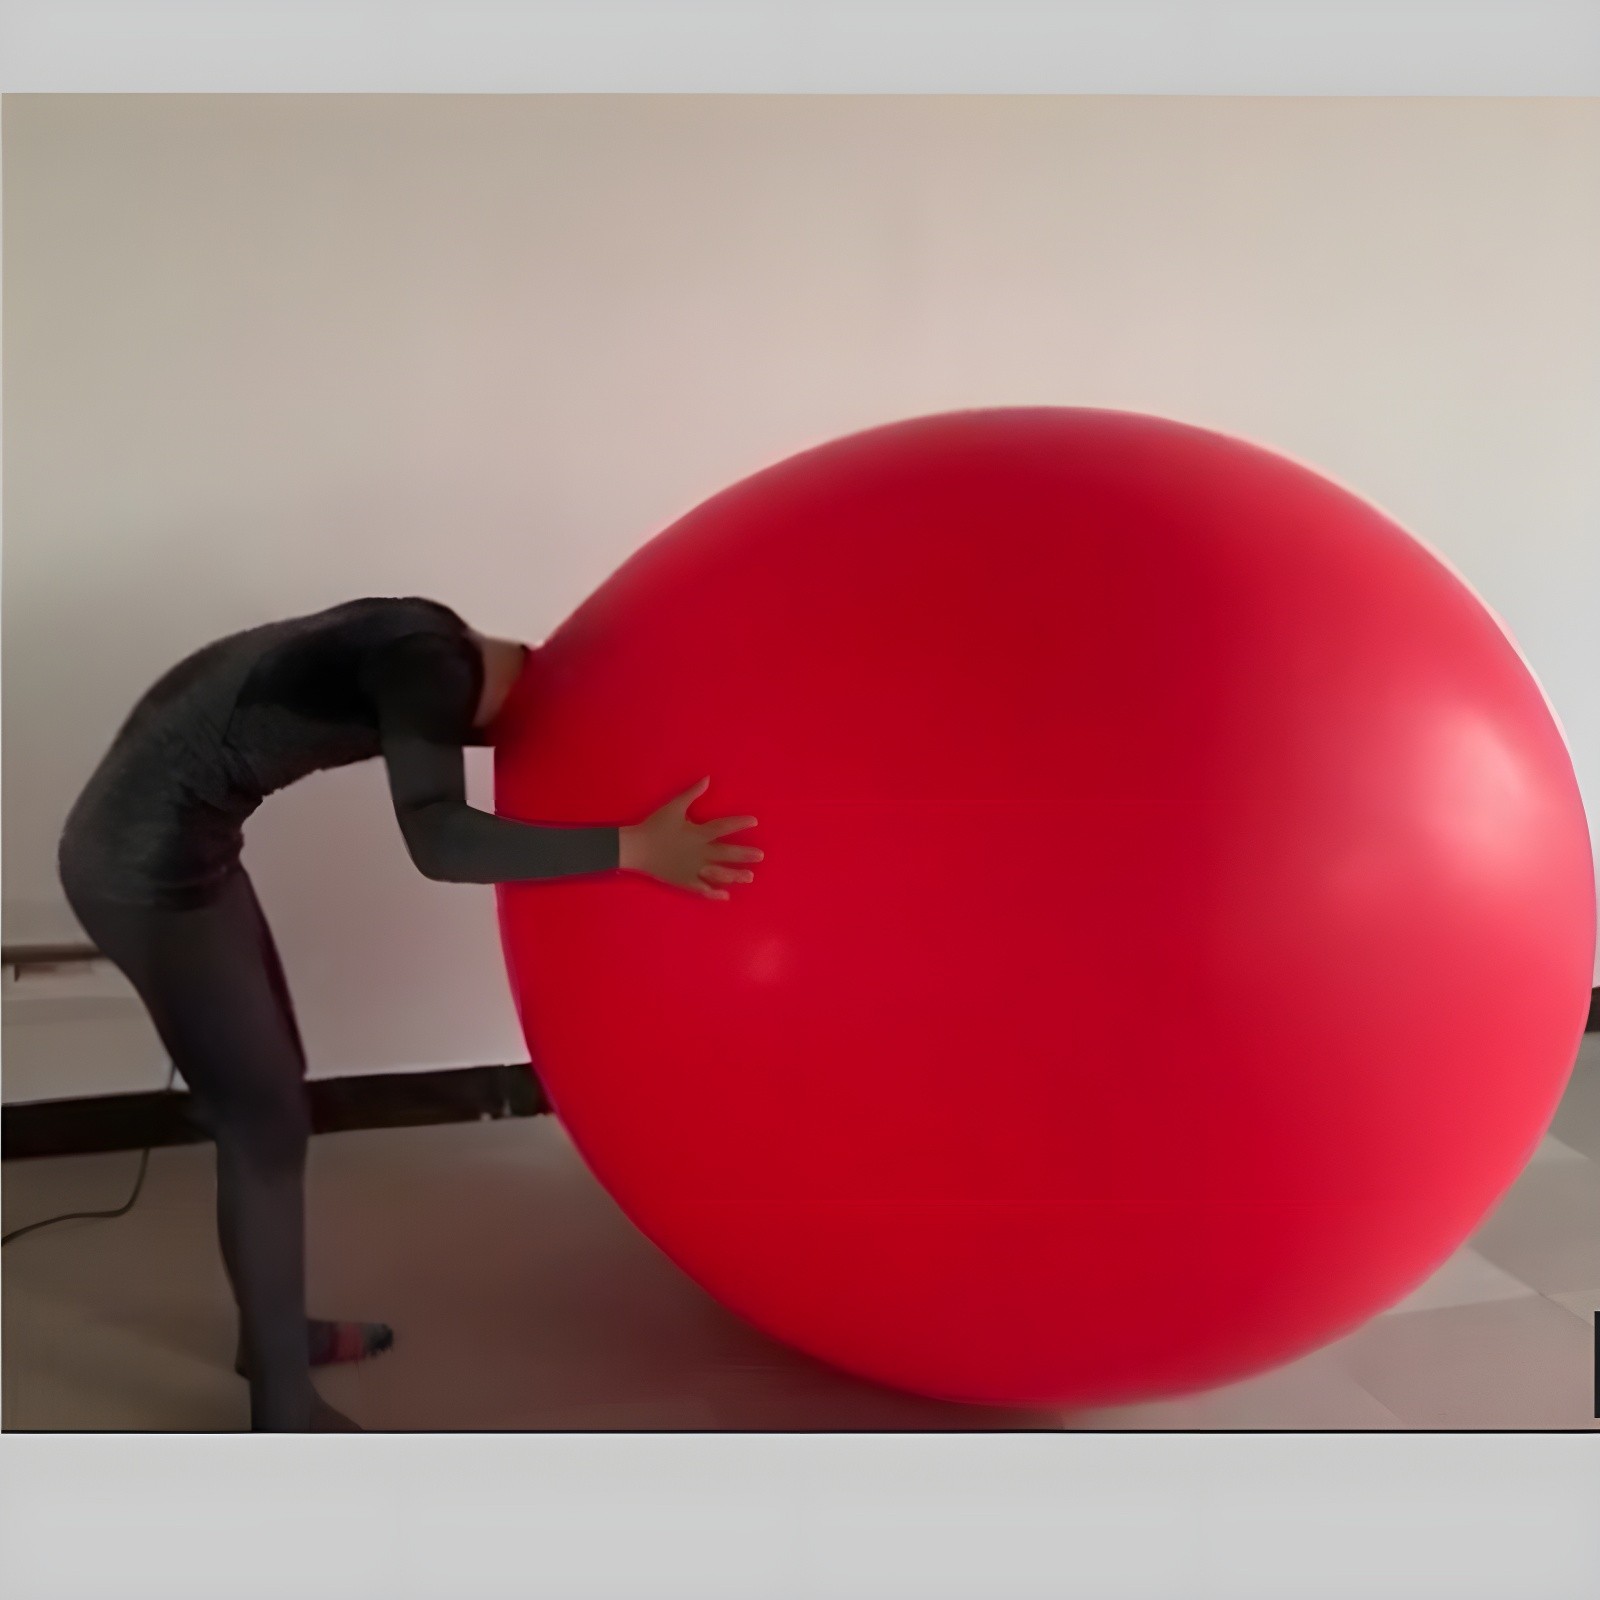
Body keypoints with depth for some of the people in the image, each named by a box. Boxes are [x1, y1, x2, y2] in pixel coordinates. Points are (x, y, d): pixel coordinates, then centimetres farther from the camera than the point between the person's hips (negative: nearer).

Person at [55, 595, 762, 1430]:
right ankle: (285, 1417, 15)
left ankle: (271, 1328, 38)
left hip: (160, 835, 10)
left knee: (267, 1094, 19)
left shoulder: (434, 647, 6)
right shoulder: (431, 668, -21)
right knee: (265, 1122, -1)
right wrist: (633, 847, -37)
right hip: (146, 860, -10)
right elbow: (436, 840, -36)